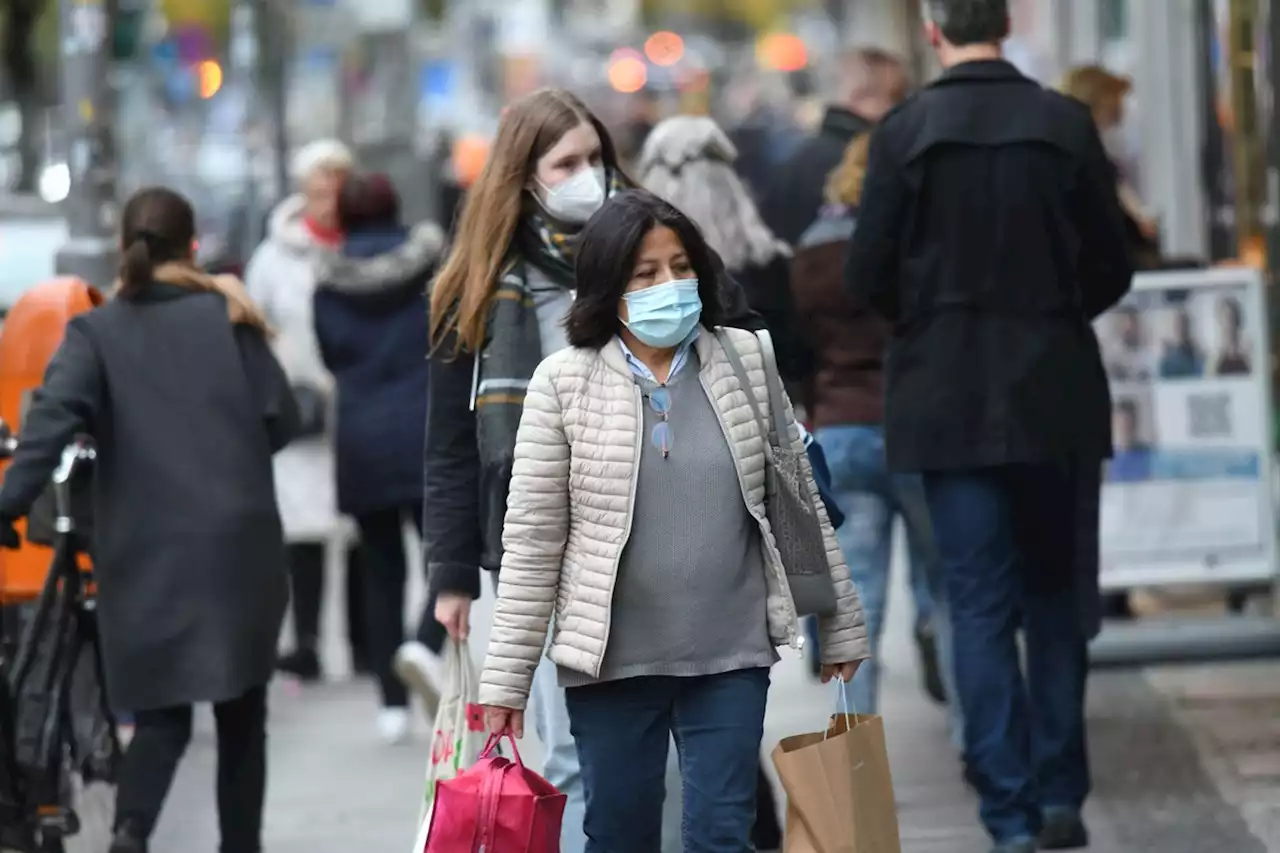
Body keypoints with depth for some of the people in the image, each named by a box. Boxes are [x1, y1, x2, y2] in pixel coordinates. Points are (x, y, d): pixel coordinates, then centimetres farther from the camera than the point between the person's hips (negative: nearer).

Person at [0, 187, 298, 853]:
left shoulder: (94, 332, 1)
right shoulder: (228, 317, 4)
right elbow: (281, 420, 3)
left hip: (145, 553, 0)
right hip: (237, 543, 0)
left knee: (160, 715, 4)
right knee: (241, 712, 14)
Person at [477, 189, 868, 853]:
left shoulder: (745, 361, 2)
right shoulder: (564, 383, -5)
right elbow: (532, 540, -4)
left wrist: (840, 625, 11)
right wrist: (506, 678, -6)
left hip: (730, 655, 1)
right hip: (612, 660, -1)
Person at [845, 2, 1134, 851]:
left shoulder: (905, 133, -8)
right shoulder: (1066, 124, -5)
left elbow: (870, 277, -6)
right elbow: (1112, 268, -1)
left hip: (947, 393, -1)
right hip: (1055, 392, 1)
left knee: (980, 605, 3)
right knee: (1054, 593, 15)